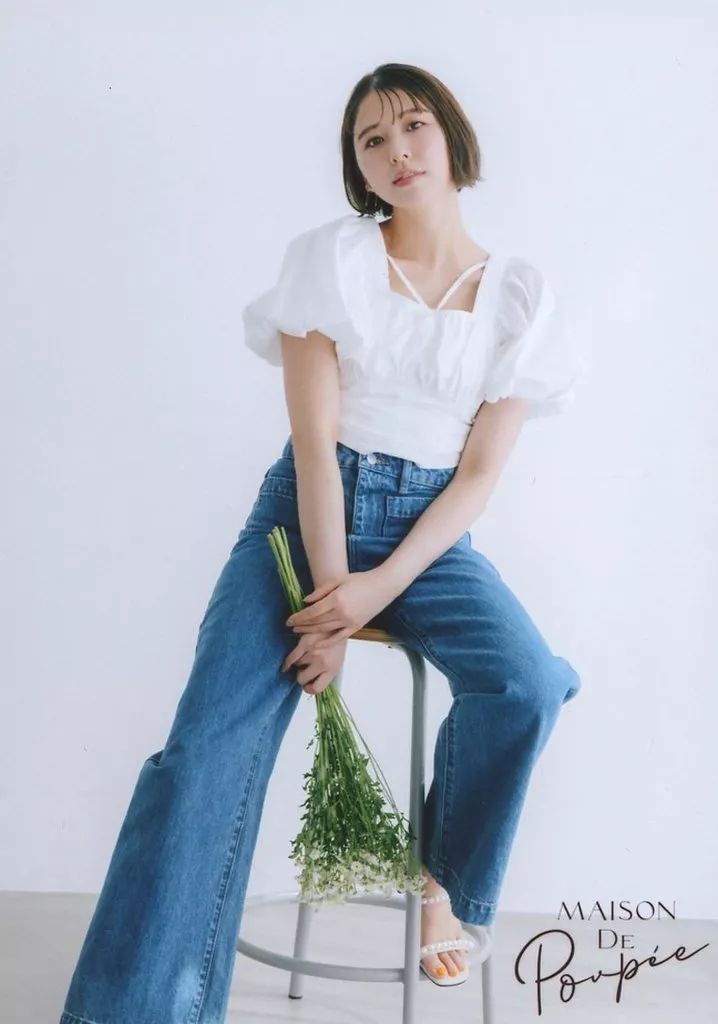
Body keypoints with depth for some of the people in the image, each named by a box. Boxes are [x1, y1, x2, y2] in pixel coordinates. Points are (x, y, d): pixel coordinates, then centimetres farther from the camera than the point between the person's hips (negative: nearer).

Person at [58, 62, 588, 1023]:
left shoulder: (520, 294, 2)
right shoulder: (333, 256, -2)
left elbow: (481, 470, -2)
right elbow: (315, 438, -9)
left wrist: (380, 589, -15)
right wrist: (329, 596, -16)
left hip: (430, 528, 2)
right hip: (309, 510, -1)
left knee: (527, 685, -25)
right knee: (209, 747, -20)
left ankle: (444, 878, 4)